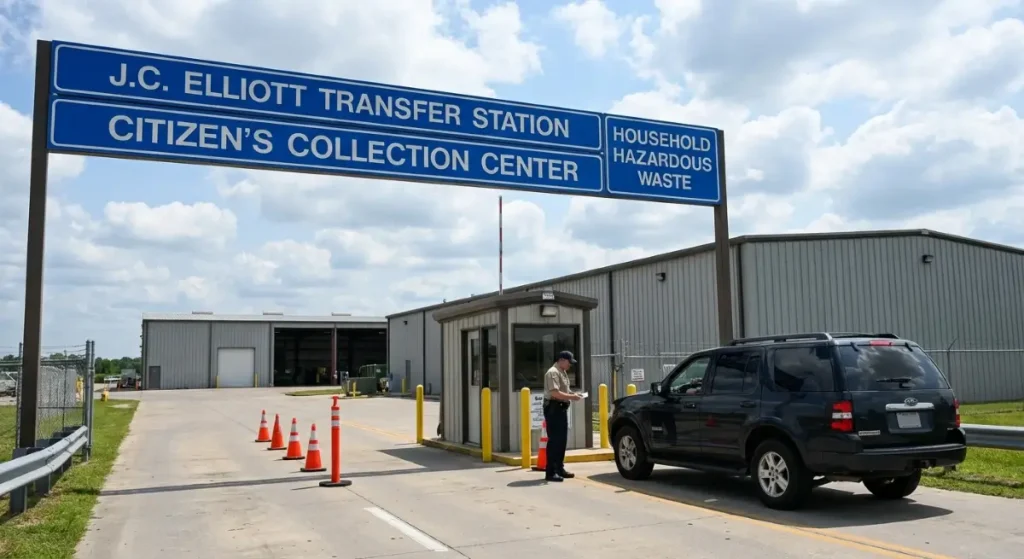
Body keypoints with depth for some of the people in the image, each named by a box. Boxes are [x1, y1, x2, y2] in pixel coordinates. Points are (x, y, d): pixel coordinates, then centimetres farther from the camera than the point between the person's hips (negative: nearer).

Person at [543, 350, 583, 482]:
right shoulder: (553, 372, -14)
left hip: (561, 408, 10)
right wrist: (572, 397, -18)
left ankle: (559, 468, 22)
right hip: (553, 408, -10)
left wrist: (573, 394, 8)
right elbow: (555, 393, -24)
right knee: (554, 440, -9)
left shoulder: (562, 372, 18)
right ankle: (550, 472, -7)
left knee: (562, 440, 13)